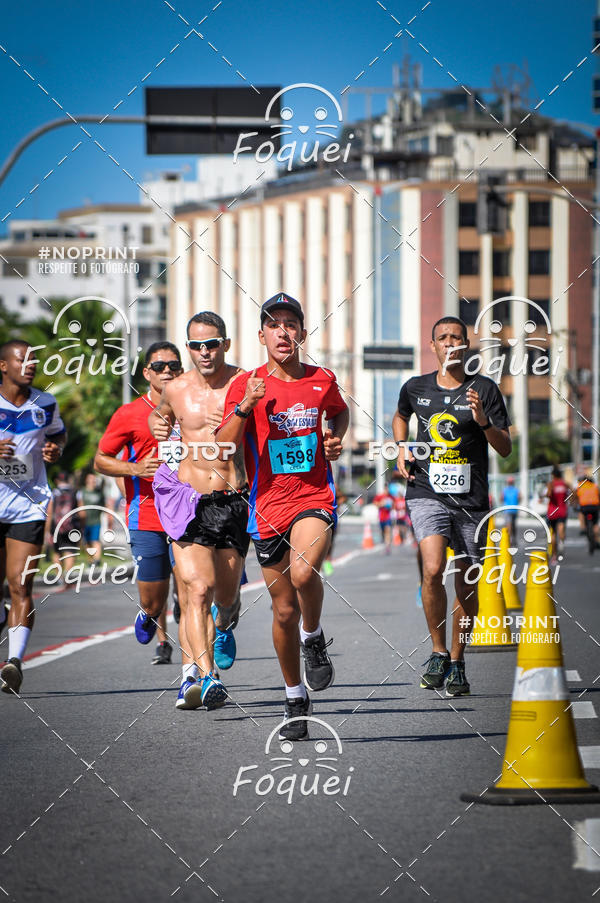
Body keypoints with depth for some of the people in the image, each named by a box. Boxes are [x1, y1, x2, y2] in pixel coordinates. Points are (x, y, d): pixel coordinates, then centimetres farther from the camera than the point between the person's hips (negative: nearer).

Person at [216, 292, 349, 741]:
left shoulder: (322, 381, 5)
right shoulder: (247, 385, -2)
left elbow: (340, 411, 28)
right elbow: (223, 446, -11)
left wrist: (336, 439, 8)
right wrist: (244, 408, -26)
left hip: (315, 497, 0)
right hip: (268, 505, 1)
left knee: (304, 572, -30)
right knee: (284, 609, 6)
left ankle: (314, 637, 0)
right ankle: (296, 700, 23)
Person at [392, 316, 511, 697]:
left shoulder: (484, 389, -1)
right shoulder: (416, 388, 5)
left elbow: (506, 448, -1)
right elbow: (401, 416, 29)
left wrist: (483, 421, -18)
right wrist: (402, 450, 12)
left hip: (471, 497, 0)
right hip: (428, 492, 0)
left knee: (467, 586, 6)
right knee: (433, 570, -21)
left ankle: (457, 663, 23)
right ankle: (438, 651, -4)